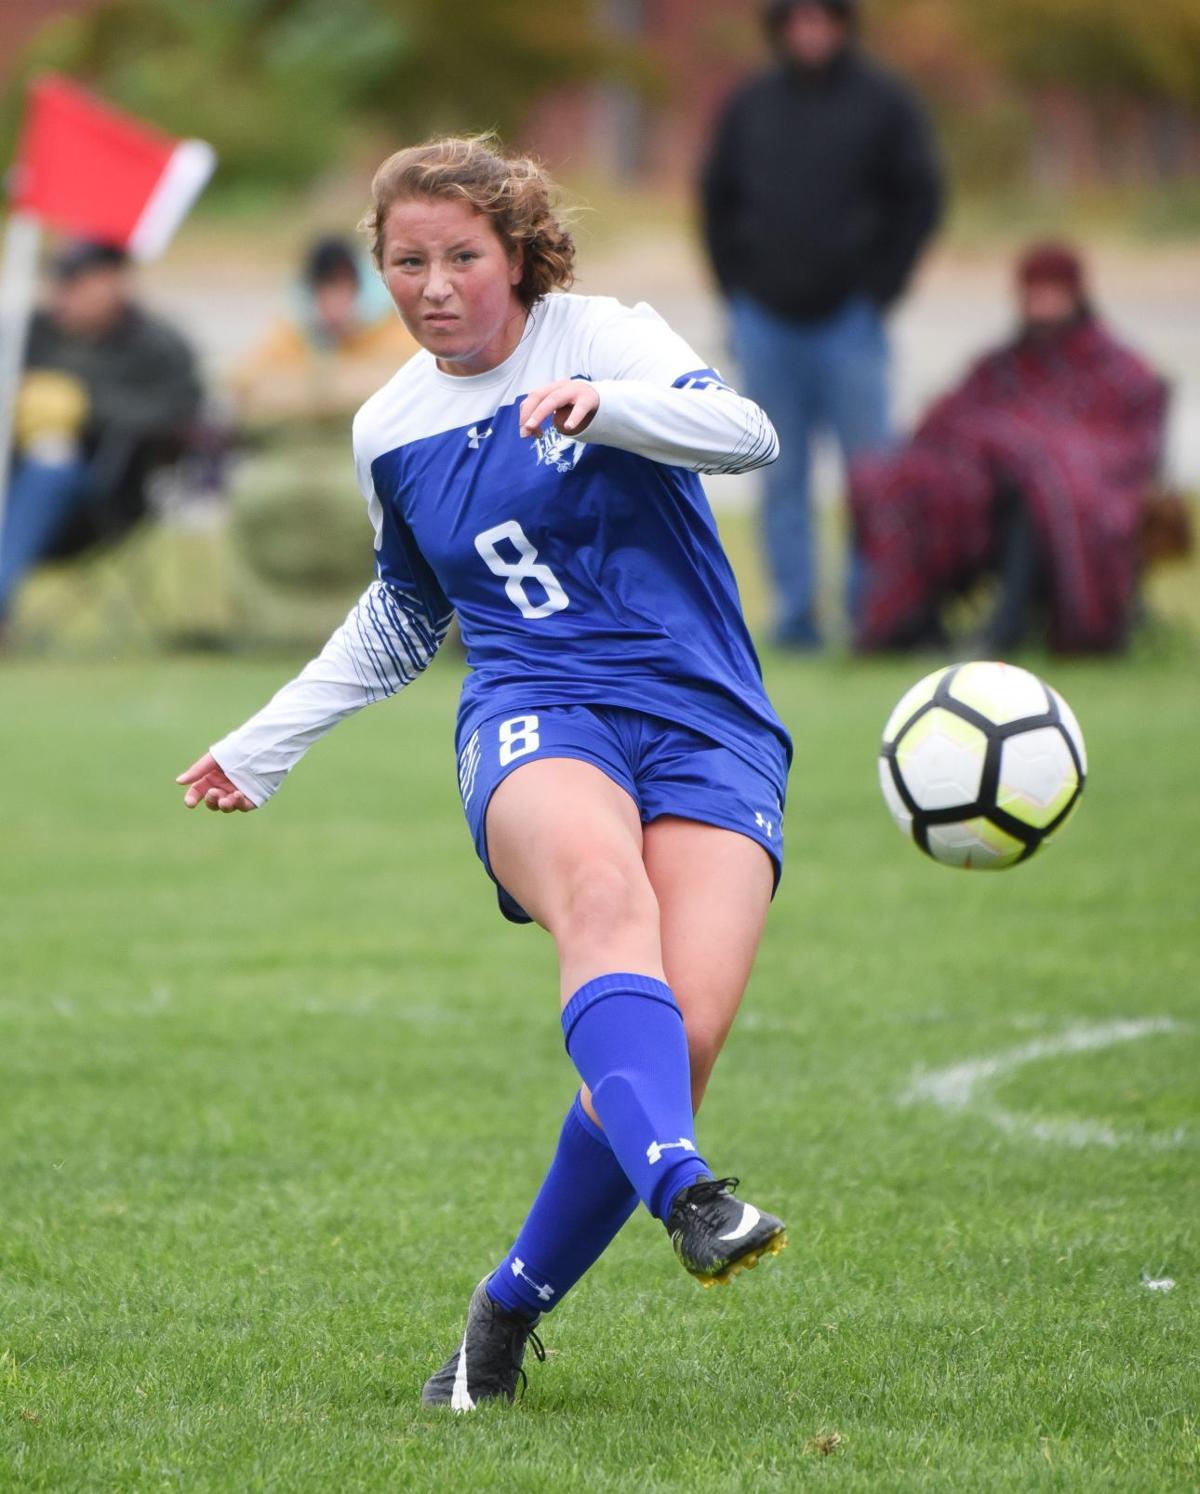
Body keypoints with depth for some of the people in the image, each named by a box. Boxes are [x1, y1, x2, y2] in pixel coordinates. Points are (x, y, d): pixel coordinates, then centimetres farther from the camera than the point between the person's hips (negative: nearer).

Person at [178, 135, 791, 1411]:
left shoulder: (603, 338, 4)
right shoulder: (390, 431, 16)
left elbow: (747, 434, -13)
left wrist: (603, 402, -30)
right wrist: (267, 743, 33)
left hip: (706, 727, -1)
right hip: (536, 719, 1)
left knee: (682, 1032, -21)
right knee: (603, 891, -37)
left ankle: (513, 1308, -1)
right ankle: (685, 1190, -60)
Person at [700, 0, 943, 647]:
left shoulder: (883, 102, 2)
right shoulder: (748, 107, 10)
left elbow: (920, 198, 3)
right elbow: (717, 199, 16)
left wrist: (879, 287, -4)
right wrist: (738, 289, 7)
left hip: (849, 319, -2)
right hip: (766, 320, 2)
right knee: (782, 475, 2)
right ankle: (794, 609, 4)